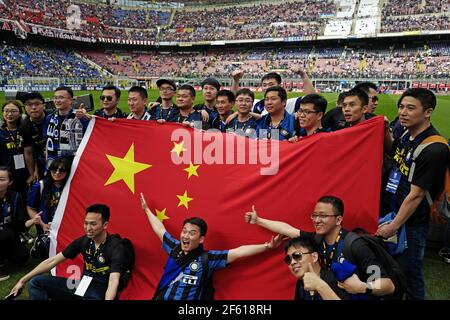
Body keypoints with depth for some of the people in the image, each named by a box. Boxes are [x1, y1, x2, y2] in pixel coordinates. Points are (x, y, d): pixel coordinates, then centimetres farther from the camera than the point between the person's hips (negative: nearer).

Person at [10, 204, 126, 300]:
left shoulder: (115, 247, -20)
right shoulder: (83, 241, 0)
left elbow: (113, 281, -32)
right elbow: (53, 261, 5)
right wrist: (23, 280, 4)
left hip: (99, 292, -7)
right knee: (36, 282, -3)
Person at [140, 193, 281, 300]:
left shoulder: (207, 258, -9)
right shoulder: (175, 248, 2)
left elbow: (239, 252, -14)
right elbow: (160, 229, 17)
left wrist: (267, 246, -20)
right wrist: (147, 209, 27)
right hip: (161, 298, 3)